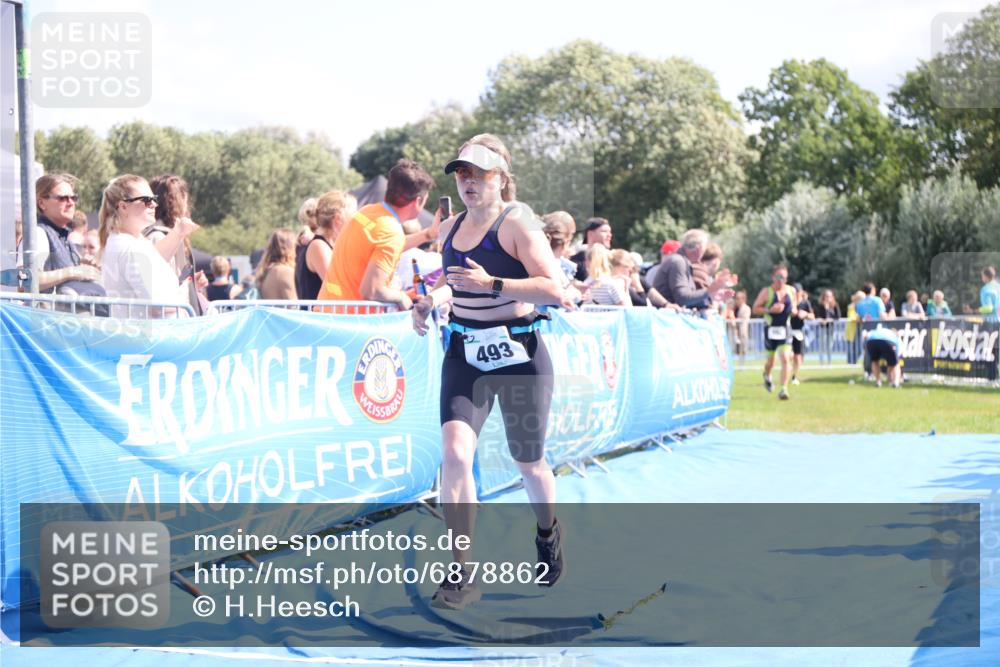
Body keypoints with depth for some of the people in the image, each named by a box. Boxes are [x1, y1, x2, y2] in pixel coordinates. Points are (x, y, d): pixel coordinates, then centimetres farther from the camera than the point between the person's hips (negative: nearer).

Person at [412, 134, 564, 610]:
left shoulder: (517, 222, -12)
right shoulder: (451, 228, 7)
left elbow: (554, 289, -22)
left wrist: (492, 284, -29)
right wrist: (430, 300, 6)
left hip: (518, 355, -4)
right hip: (464, 353, 4)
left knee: (528, 463, 11)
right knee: (455, 453, -15)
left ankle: (548, 533, 45)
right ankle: (461, 575, -10)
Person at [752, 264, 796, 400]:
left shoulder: (791, 291, 4)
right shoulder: (766, 292, -6)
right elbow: (755, 309, -6)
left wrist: (793, 310, -3)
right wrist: (770, 309, -20)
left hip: (785, 329, 1)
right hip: (771, 329, -1)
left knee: (786, 358, -14)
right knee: (771, 359, 13)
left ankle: (784, 389, -15)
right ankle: (767, 375, 48)